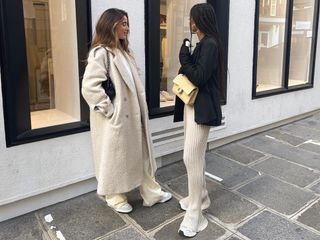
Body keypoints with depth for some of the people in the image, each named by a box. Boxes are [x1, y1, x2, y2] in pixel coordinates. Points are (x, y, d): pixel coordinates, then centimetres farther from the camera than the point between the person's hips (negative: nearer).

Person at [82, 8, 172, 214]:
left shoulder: (124, 52, 13)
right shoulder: (100, 53, -15)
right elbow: (89, 87, -23)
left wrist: (140, 108, 10)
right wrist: (109, 110, -18)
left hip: (132, 116, 8)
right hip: (115, 119, -8)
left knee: (141, 154, 15)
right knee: (115, 157, 8)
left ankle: (151, 192, 29)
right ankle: (116, 198, 28)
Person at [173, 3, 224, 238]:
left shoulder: (210, 44, -15)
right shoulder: (202, 44, 16)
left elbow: (199, 78, -20)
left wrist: (184, 57, -10)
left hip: (201, 108, -10)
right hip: (193, 105, 10)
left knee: (192, 158, -11)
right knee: (196, 156, 16)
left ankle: (195, 216, -1)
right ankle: (201, 197, 31)